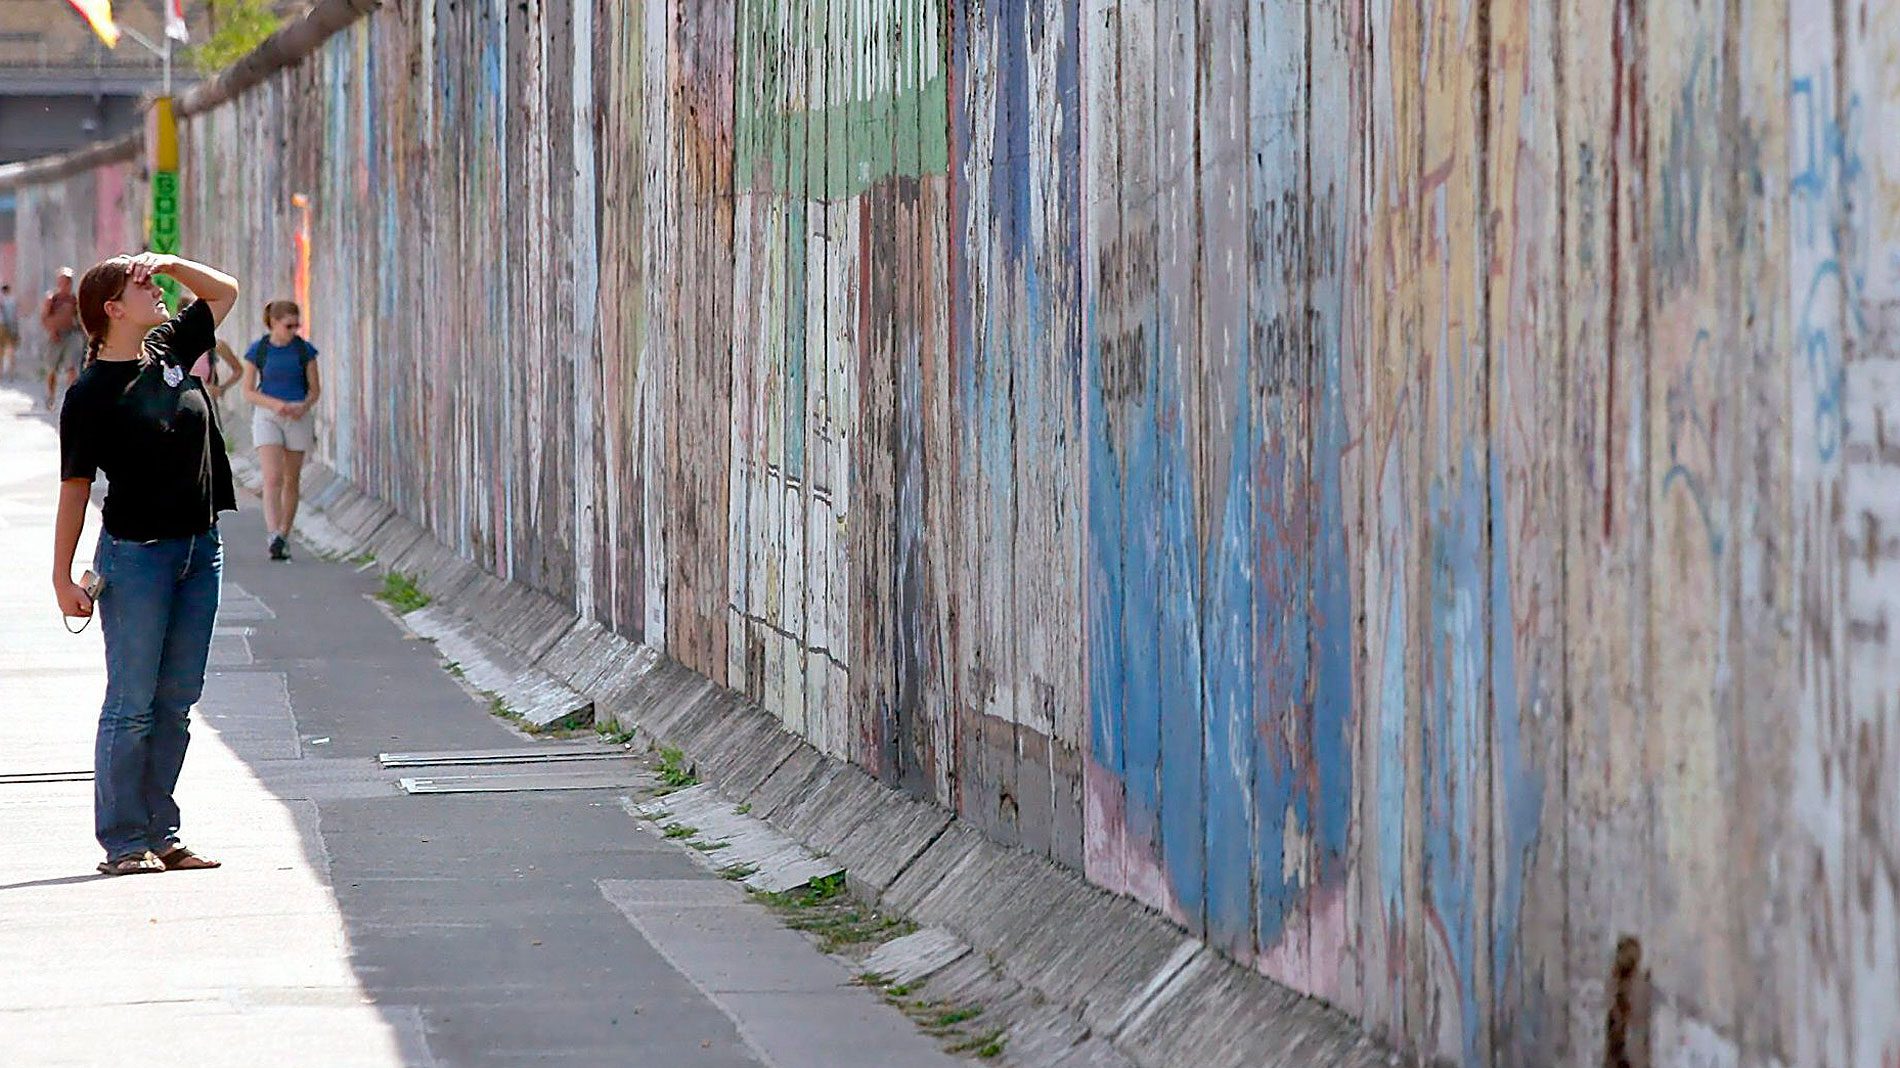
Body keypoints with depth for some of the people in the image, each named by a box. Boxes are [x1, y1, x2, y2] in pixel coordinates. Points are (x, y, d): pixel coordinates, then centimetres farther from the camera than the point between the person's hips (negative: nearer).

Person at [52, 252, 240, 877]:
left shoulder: (168, 349, 7)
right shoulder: (91, 394, -10)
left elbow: (225, 291, 21)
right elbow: (75, 487, -9)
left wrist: (169, 263, 4)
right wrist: (62, 575, -11)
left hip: (200, 549, 6)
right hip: (136, 555, -6)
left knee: (177, 701, 8)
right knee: (132, 704, -4)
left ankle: (160, 835, 14)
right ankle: (123, 842, 1)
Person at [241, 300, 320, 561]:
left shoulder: (304, 350, 0)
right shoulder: (257, 351, -3)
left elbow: (315, 389, 4)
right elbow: (248, 392, -3)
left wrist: (303, 407, -18)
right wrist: (276, 404, -20)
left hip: (297, 419, 2)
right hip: (266, 417, -2)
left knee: (292, 481, 8)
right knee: (272, 478, -16)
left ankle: (284, 537, 22)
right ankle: (274, 538, -28)